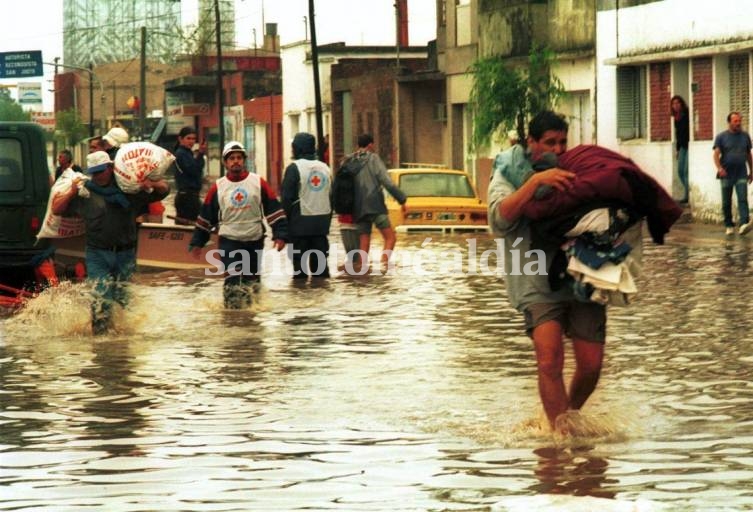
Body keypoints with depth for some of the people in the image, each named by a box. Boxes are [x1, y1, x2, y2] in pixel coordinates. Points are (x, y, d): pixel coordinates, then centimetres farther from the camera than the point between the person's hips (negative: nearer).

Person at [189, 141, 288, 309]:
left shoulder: (258, 183, -2)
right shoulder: (218, 187, 0)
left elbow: (274, 209, -2)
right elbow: (205, 216, 6)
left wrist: (280, 234, -10)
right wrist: (197, 242, 6)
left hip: (255, 241, 1)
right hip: (229, 241, -1)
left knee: (252, 281, 10)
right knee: (232, 282, -13)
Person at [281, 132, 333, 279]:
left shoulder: (294, 168, -10)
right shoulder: (325, 168, 10)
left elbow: (287, 198, -12)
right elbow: (332, 197, 14)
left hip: (300, 223, -5)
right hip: (321, 223, 6)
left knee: (299, 262, -1)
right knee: (320, 262, 10)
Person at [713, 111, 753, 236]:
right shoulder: (721, 137, 1)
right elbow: (716, 154, -7)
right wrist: (719, 168, -24)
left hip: (741, 174, 1)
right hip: (726, 174, -1)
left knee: (743, 199, -15)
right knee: (726, 202, 5)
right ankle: (729, 226, 17)